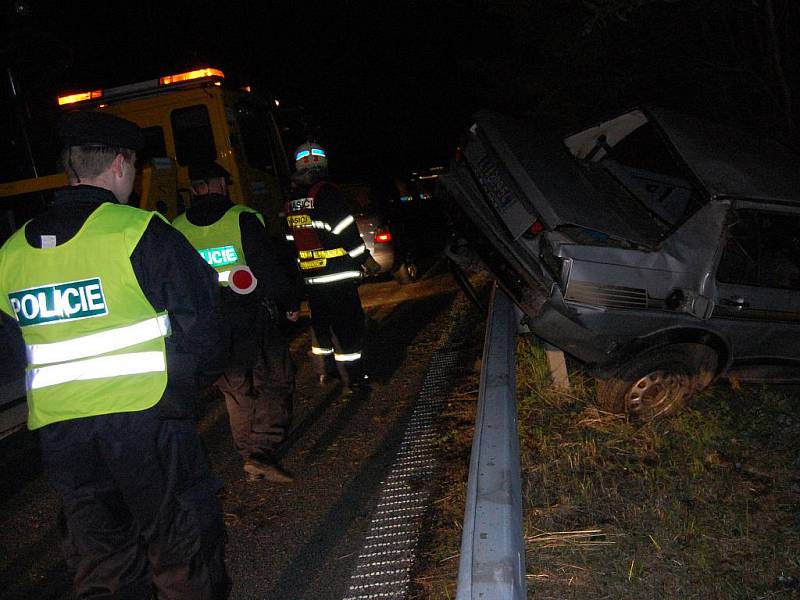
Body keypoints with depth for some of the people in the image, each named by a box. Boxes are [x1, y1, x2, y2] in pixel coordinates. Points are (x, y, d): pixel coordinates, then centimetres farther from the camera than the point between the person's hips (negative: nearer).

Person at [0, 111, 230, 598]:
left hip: (58, 427, 6)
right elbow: (203, 314, -8)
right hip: (145, 417, -5)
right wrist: (201, 369, 10)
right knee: (182, 557, 8)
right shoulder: (139, 231, -10)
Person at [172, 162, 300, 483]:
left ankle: (249, 455, 24)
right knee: (275, 383, 7)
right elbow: (270, 268, -11)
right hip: (253, 320, -4)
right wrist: (290, 303, 4)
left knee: (237, 391, 17)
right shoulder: (243, 219, -10)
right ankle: (262, 452, -6)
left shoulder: (177, 228, 2)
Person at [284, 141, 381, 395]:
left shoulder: (292, 200, 9)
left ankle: (323, 369, 33)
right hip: (338, 276, -7)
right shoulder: (326, 192, -13)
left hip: (310, 277, 7)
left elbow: (291, 239, 15)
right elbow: (346, 231, -16)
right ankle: (353, 380, 5)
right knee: (347, 326, 0)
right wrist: (366, 259, -6)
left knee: (320, 323, 21)